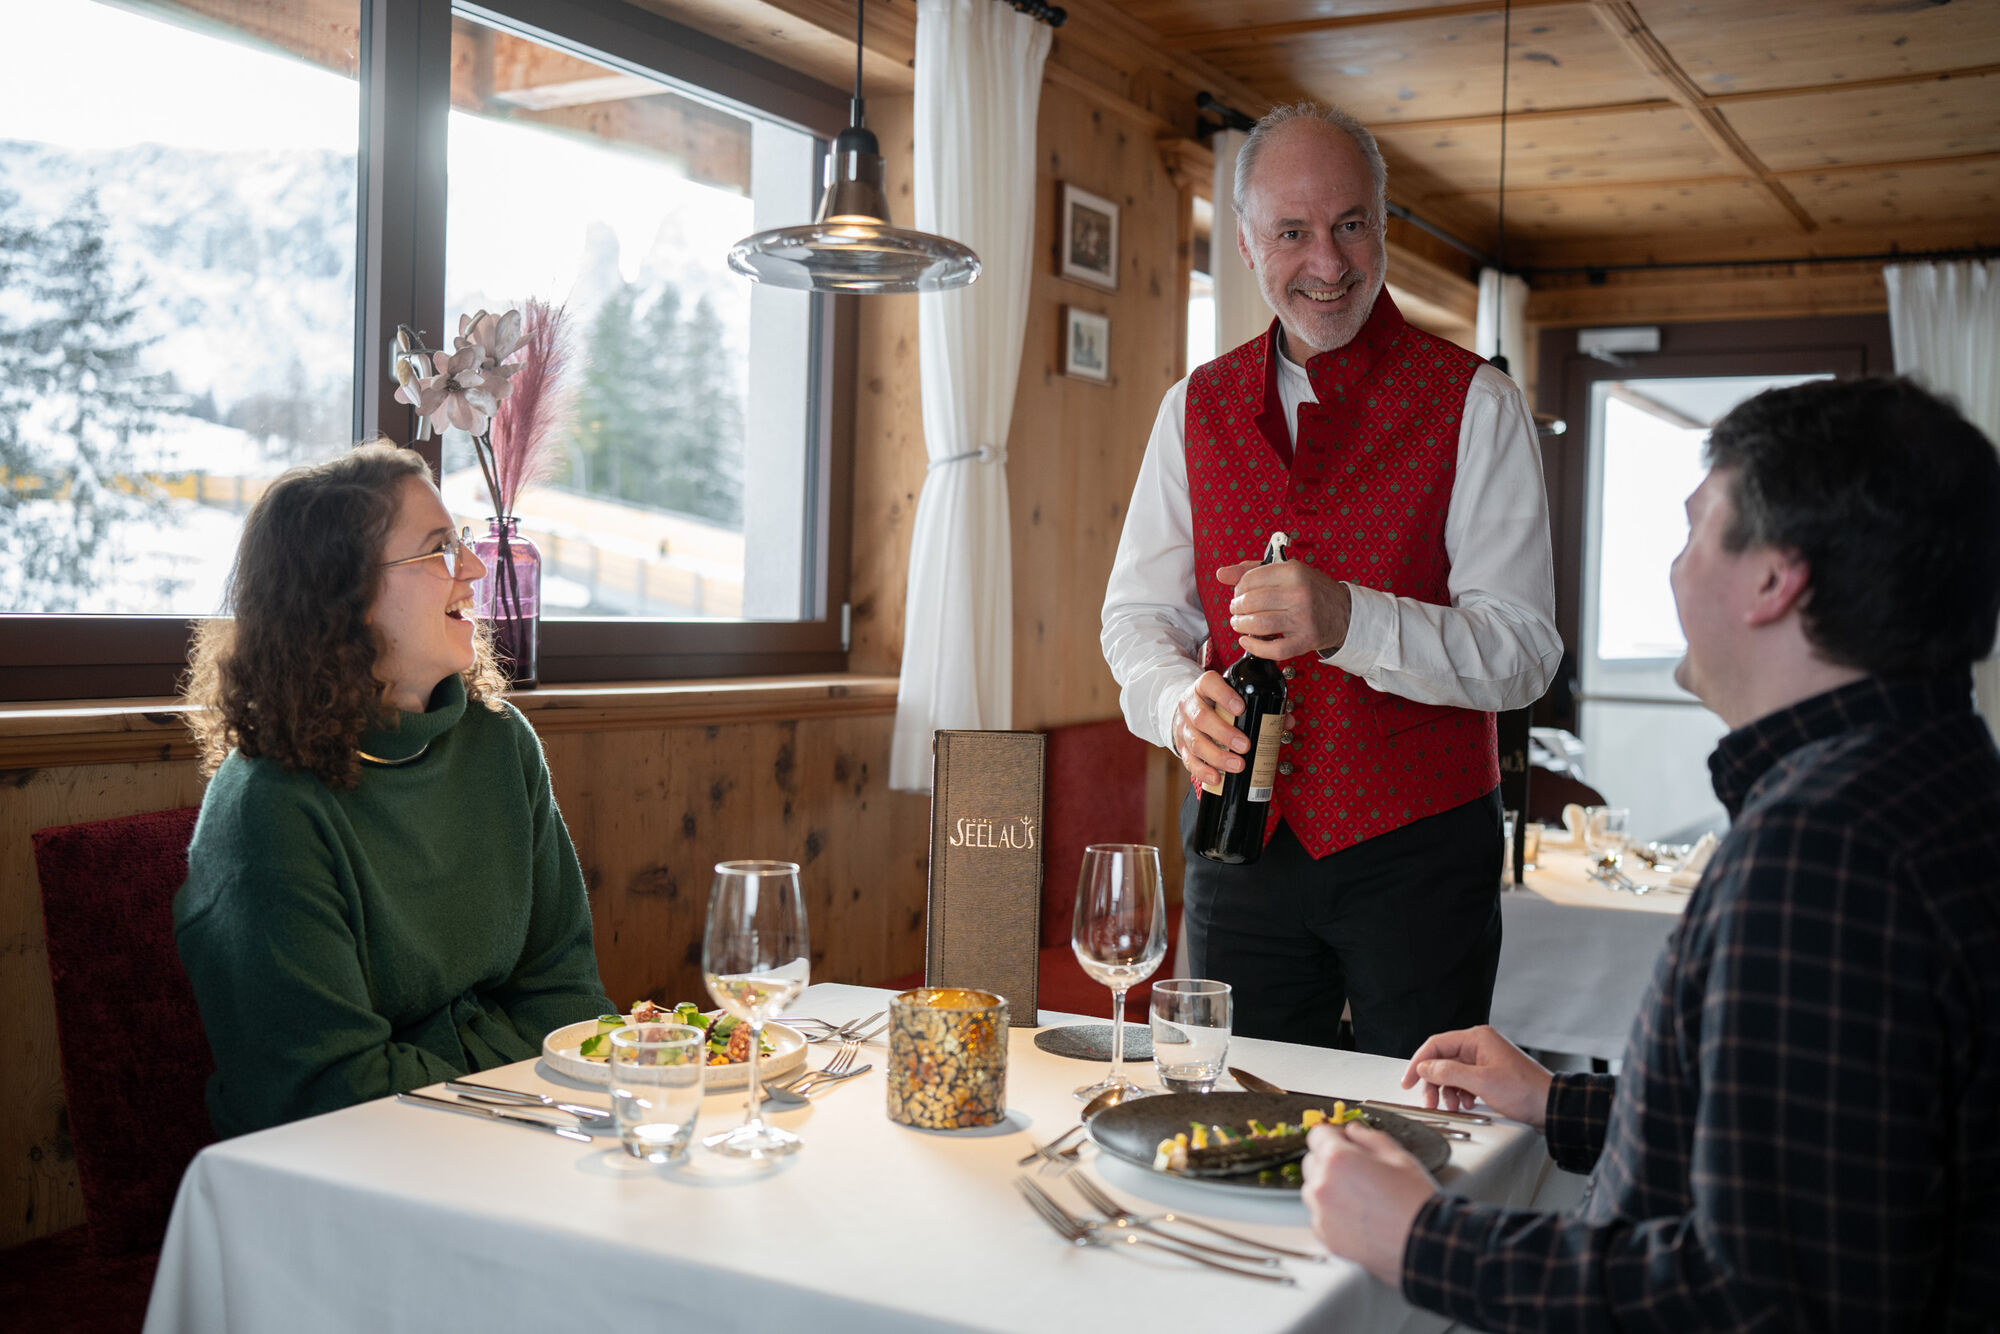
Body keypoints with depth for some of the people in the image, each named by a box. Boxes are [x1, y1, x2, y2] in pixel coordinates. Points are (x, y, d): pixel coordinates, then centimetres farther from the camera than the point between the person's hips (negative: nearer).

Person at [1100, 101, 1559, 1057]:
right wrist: (1181, 698, -17)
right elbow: (1138, 614, 6)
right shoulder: (1196, 407, 7)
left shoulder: (1475, 406, -4)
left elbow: (1523, 651, -11)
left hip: (1417, 845, -2)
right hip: (1243, 838, 3)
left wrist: (1346, 620, -28)